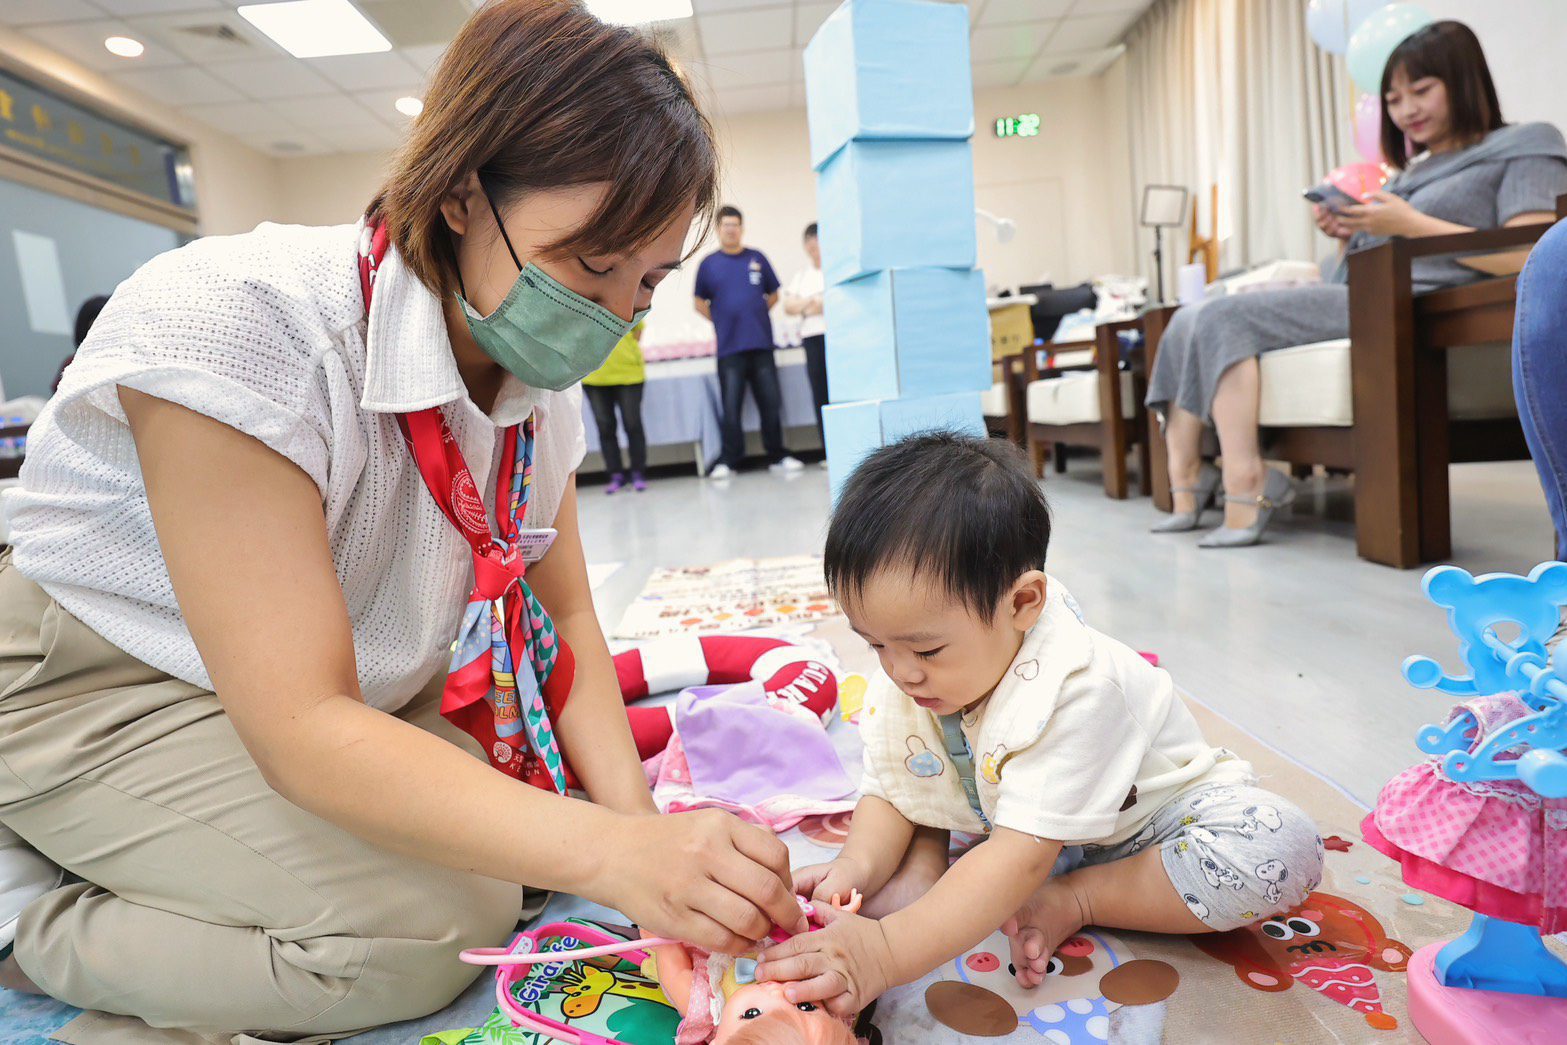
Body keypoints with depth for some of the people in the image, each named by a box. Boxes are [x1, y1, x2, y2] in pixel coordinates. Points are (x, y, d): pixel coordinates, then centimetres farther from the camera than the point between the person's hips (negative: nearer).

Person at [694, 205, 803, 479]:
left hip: (761, 344, 2)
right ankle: (729, 461, 9)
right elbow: (700, 303, 12)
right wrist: (722, 322, 4)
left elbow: (773, 294, 16)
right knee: (731, 408, 0)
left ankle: (777, 457, 14)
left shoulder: (757, 259, 7)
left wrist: (755, 315, 7)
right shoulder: (708, 264, 4)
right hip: (730, 347, -1)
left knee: (771, 403, 4)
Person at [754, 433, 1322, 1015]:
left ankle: (1072, 900, -19)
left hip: (1147, 815, -4)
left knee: (1284, 848, -30)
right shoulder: (898, 688, -18)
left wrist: (888, 951, -51)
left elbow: (1022, 857, -43)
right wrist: (857, 867, -29)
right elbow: (890, 796, -7)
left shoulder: (1069, 692, -39)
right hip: (1001, 820, 5)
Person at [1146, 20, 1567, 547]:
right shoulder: (1411, 170, 29)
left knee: (1223, 320, -24)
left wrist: (1413, 224, -13)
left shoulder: (1524, 148, 7)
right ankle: (1186, 485, -20)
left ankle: (1244, 489, -29)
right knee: (1190, 321, -8)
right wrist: (1348, 234, 6)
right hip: (1352, 300, 8)